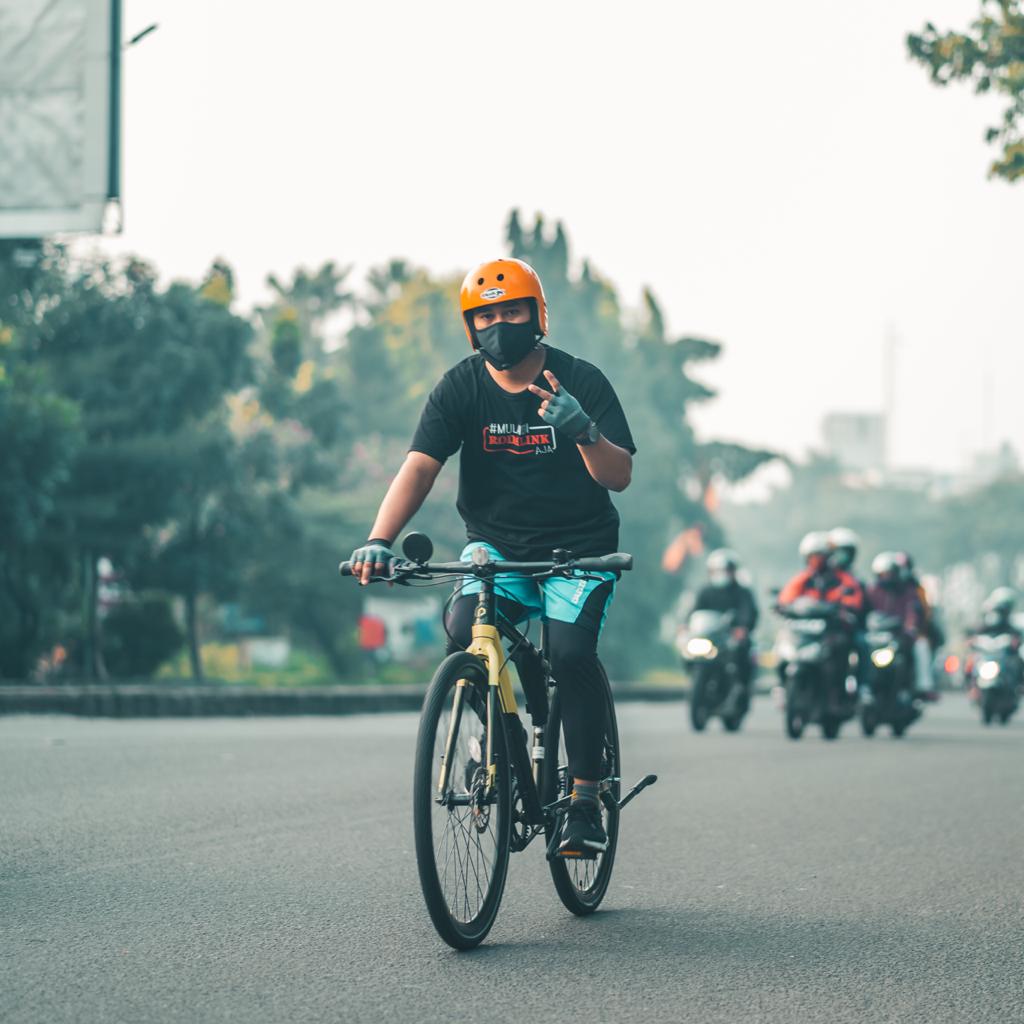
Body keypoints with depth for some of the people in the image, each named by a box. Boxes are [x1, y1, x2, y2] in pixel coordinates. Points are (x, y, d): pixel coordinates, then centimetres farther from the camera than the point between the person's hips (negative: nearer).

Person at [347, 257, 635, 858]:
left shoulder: (580, 382, -8)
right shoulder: (461, 389, -5)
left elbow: (619, 476, -13)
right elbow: (419, 467, -16)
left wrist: (583, 430, -35)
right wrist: (379, 542, -31)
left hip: (578, 545, -2)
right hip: (497, 543, 2)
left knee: (571, 653, -26)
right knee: (464, 632, -26)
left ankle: (586, 797, -10)